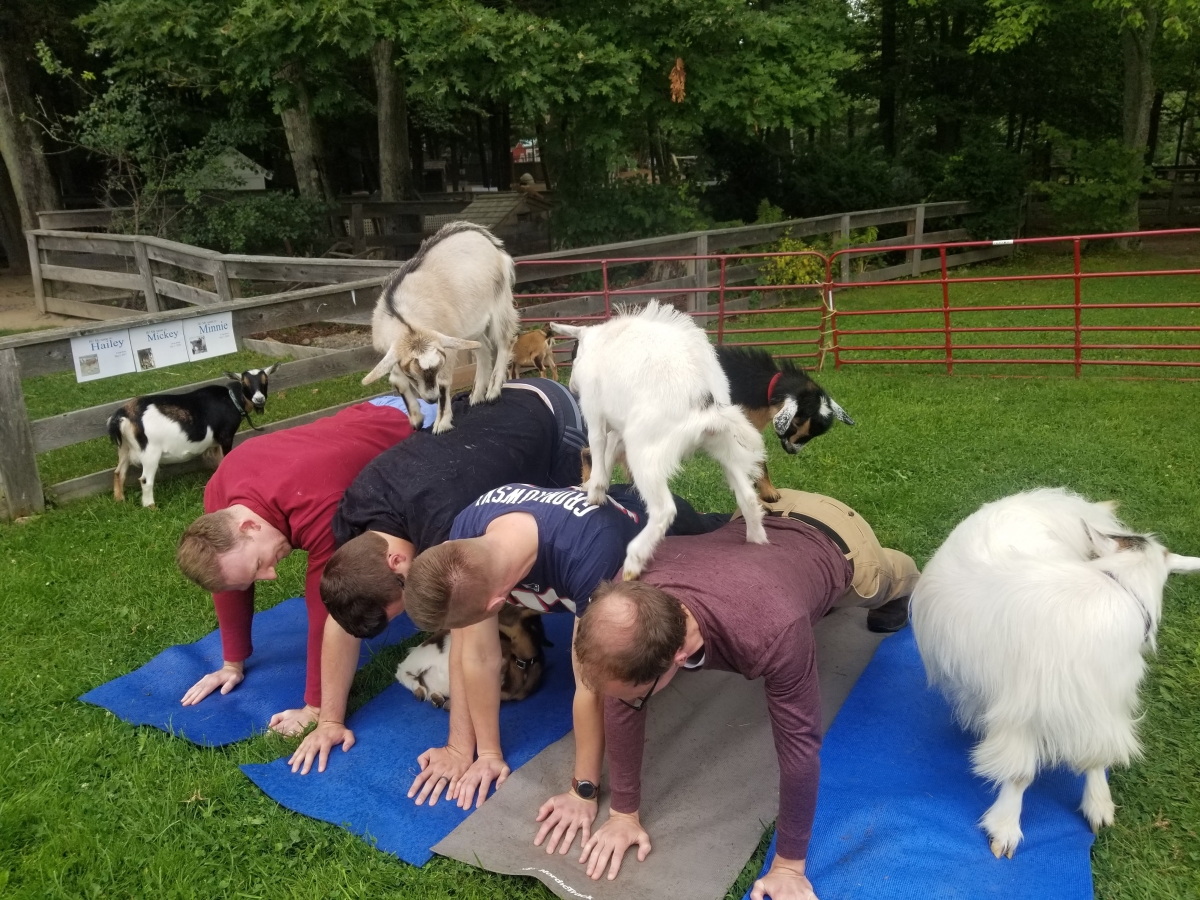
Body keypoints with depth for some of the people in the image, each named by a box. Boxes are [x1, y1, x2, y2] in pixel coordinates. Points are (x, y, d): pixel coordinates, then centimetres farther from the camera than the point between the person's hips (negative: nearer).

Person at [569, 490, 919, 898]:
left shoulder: (770, 634, -51)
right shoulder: (630, 597, -37)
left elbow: (799, 745, -36)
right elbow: (620, 708, -22)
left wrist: (789, 864, -23)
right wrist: (624, 812, -14)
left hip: (836, 541, -3)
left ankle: (900, 585, 68)